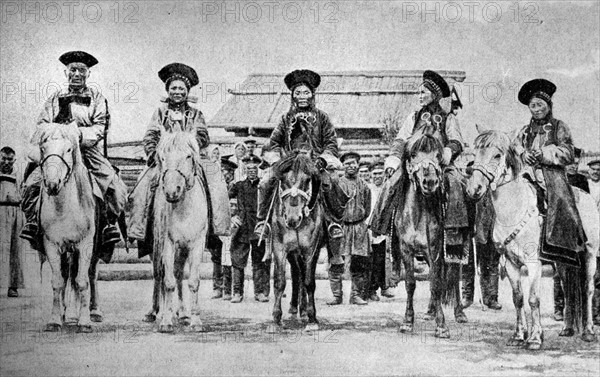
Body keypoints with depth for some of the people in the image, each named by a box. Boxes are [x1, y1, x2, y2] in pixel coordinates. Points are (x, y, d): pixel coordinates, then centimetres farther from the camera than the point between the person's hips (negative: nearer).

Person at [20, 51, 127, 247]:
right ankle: (32, 222, -2)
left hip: (88, 149, -1)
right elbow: (43, 125, 8)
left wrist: (80, 135, -20)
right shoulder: (55, 98, 16)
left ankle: (110, 224, -5)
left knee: (117, 189, -22)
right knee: (32, 183, -20)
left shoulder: (97, 97, 11)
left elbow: (101, 127, -1)